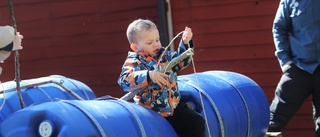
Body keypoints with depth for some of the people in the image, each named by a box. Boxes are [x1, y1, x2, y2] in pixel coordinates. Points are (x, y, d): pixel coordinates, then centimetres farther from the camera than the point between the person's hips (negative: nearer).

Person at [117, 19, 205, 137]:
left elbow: (181, 60, 21)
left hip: (174, 106, 6)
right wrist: (149, 76, -39)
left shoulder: (164, 55, 10)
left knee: (197, 123, 1)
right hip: (151, 113, -6)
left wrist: (186, 43, 4)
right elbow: (125, 80, -27)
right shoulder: (134, 62, -10)